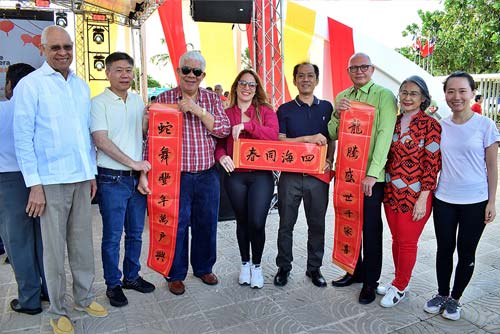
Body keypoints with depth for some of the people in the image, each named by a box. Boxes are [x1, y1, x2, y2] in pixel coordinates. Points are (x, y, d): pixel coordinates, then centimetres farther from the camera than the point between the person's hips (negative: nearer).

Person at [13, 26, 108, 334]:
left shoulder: (82, 85, 11)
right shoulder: (30, 84, -4)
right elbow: (23, 137, -7)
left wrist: (92, 173, 13)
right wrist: (34, 185, -11)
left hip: (82, 179, 5)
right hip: (51, 181, -4)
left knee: (83, 243, 13)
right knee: (54, 249, 6)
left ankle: (85, 298, 29)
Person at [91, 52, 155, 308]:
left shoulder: (137, 100, 10)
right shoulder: (99, 103, -8)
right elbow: (101, 141, -16)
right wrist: (133, 163, -17)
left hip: (138, 177, 6)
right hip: (112, 180, -5)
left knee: (135, 232, 15)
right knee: (112, 236, 6)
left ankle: (131, 276, 32)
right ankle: (113, 284, 22)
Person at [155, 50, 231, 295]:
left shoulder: (212, 99, 7)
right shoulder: (164, 99, 0)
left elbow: (224, 129, -6)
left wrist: (197, 110, -16)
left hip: (208, 175, 3)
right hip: (176, 175, -2)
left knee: (207, 223, 13)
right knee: (177, 225, 5)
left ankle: (204, 268, 34)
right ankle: (175, 274, 25)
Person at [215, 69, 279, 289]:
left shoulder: (265, 110, 3)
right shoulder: (225, 114, 7)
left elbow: (273, 135, -14)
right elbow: (218, 143, 4)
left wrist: (245, 125, -22)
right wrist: (221, 156, -17)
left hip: (261, 174, -1)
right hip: (235, 175, 2)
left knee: (257, 222, -5)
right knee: (242, 221, 13)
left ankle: (256, 265, 21)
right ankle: (245, 263, 34)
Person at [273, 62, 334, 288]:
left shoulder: (326, 107, 10)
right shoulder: (285, 110, 5)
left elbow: (332, 140, 10)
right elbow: (280, 141, -6)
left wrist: (329, 161, -7)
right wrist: (309, 138, -15)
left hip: (318, 175, 1)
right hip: (290, 174, -1)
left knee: (317, 224, 9)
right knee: (286, 224, 7)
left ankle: (314, 268, 25)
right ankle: (283, 267, 23)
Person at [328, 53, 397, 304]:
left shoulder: (384, 96, -5)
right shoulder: (342, 97, 11)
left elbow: (385, 135, -13)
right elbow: (332, 135, 11)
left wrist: (372, 173, -20)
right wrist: (336, 115, -10)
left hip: (371, 176, -5)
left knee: (371, 229, 4)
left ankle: (370, 281, 20)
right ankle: (354, 270, 32)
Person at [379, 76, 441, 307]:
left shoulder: (431, 125, -10)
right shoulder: (394, 122, 6)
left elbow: (432, 164, -12)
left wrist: (422, 199, -15)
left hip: (414, 195, -5)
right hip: (391, 192, 5)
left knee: (407, 242, 7)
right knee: (396, 239, 16)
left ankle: (400, 288, 25)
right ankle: (399, 281, 34)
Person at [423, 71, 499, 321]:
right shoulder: (440, 126, 2)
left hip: (475, 202, -2)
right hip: (444, 200, 2)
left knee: (466, 253, 10)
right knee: (444, 249, 12)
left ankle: (455, 298, 28)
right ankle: (442, 294, 31)